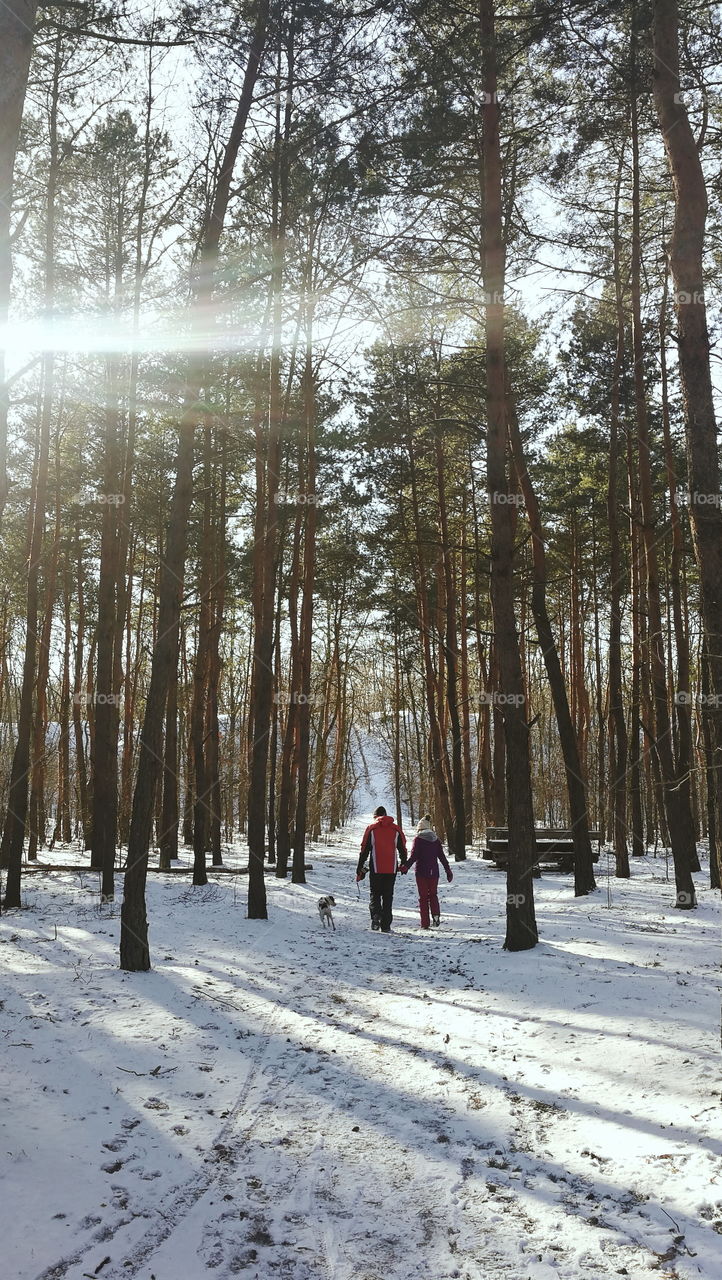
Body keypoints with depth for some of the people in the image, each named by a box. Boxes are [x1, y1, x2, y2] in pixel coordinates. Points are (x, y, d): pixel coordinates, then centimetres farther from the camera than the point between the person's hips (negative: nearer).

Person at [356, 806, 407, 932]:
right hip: (392, 869, 2)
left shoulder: (371, 828, 0)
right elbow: (402, 848, 12)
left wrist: (360, 869, 4)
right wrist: (404, 864, 27)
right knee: (388, 896, 9)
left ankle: (376, 915, -15)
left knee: (374, 894, 10)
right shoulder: (396, 829, 7)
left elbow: (364, 850, -1)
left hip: (376, 868, -2)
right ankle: (386, 925, 6)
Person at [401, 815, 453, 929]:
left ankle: (425, 923, 2)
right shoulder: (436, 839, 6)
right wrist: (448, 871, 12)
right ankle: (436, 915, -6)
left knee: (423, 897, 5)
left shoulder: (418, 839, -6)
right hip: (434, 872, 3)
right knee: (433, 894, 17)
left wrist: (406, 867, -12)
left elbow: (414, 856, -14)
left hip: (421, 872, -3)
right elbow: (442, 857, 7)